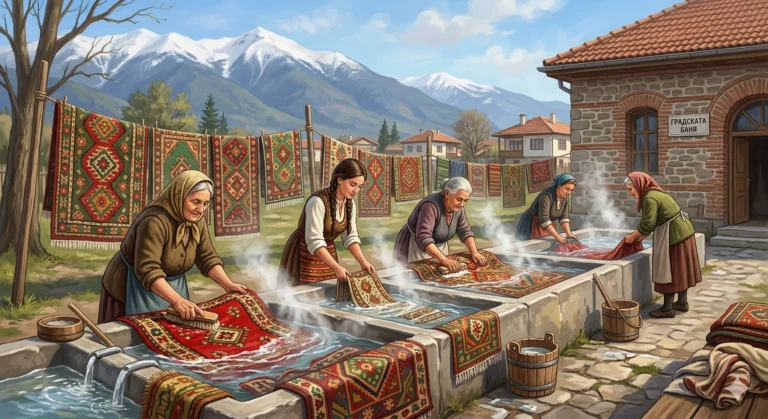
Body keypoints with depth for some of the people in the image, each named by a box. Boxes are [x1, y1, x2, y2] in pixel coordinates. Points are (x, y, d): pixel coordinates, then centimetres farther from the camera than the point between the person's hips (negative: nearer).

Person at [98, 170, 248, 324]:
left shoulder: (198, 221, -6)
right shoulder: (154, 222, -30)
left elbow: (208, 258, -1)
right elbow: (148, 271, -35)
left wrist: (228, 285, -11)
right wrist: (178, 300, -42)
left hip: (170, 287, 7)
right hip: (137, 290, -6)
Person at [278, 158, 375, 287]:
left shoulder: (350, 204, -6)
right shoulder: (318, 201, -28)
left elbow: (350, 237, -2)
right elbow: (314, 241, -30)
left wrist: (363, 262, -15)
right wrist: (337, 267, -35)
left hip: (327, 252, 6)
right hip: (305, 254, -6)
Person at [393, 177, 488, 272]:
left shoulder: (457, 207, -7)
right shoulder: (430, 206, -30)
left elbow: (465, 231, -2)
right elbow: (423, 239, -38)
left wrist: (474, 253, -16)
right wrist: (444, 260, -44)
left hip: (439, 248, 7)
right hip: (416, 248, -7)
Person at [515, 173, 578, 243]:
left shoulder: (566, 197, -7)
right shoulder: (546, 196, -29)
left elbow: (564, 217, -5)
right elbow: (544, 219, -36)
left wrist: (568, 234, -18)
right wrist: (557, 236, -39)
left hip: (548, 226, 7)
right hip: (532, 225, -6)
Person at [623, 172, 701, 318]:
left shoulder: (649, 198, -19)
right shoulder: (655, 192, 11)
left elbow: (647, 224, -18)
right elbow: (653, 221, 16)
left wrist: (632, 237, -4)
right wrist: (641, 236, 15)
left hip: (673, 235, -10)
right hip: (682, 231, 10)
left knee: (669, 269, -1)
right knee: (679, 269, 17)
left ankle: (667, 308, 8)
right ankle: (682, 302, 27)